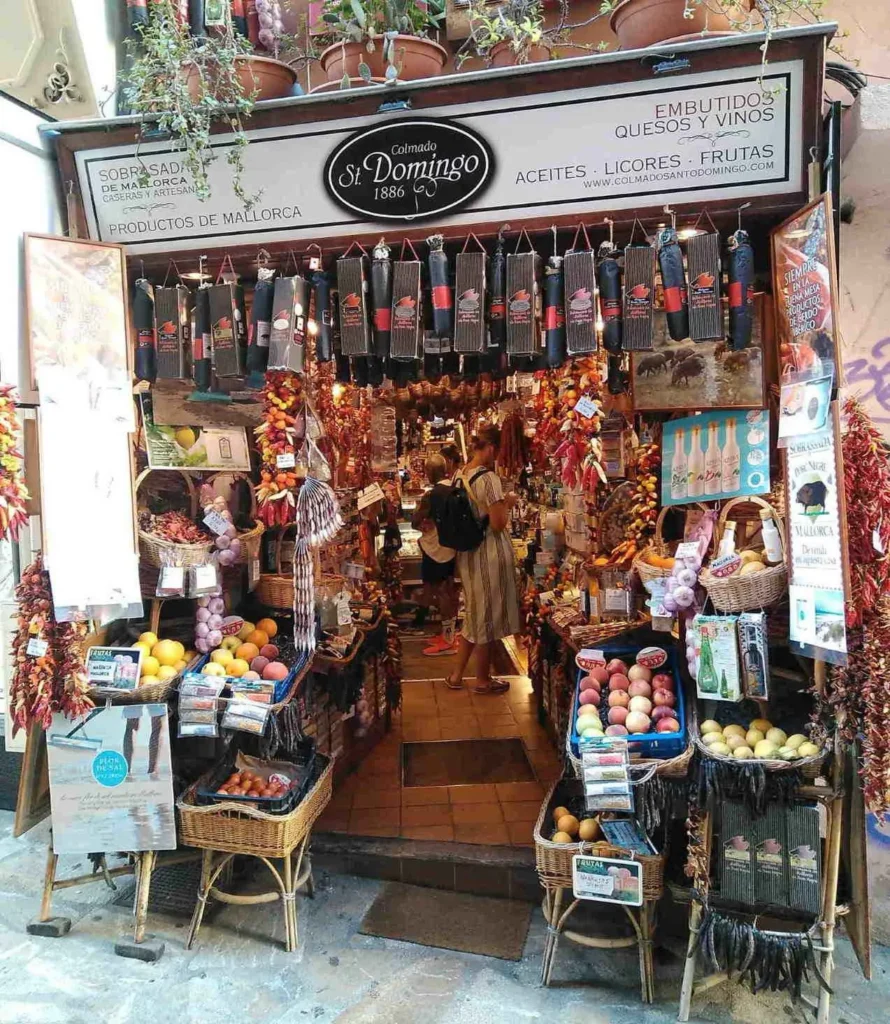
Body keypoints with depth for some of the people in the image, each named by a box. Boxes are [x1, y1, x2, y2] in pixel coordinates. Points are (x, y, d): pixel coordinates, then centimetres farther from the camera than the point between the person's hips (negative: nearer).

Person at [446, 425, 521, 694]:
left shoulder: (462, 475, 5)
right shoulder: (489, 478, -19)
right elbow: (498, 524, -19)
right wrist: (507, 504, -3)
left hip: (468, 551, 8)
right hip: (490, 553, -8)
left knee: (474, 613, 20)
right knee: (488, 615, 7)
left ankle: (456, 675, 27)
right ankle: (483, 680, 22)